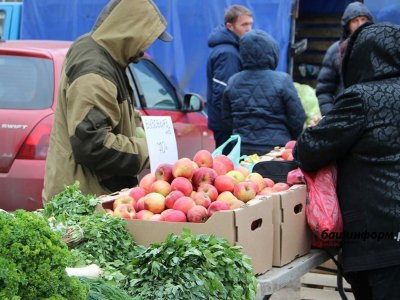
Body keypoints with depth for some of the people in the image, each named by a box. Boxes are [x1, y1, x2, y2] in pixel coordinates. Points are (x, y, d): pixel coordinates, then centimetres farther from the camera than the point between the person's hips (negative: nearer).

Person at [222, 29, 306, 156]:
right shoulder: (282, 80, -9)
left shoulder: (232, 82, 4)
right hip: (275, 149, -4)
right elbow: (297, 119, -5)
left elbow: (226, 120, 11)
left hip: (241, 150, 4)